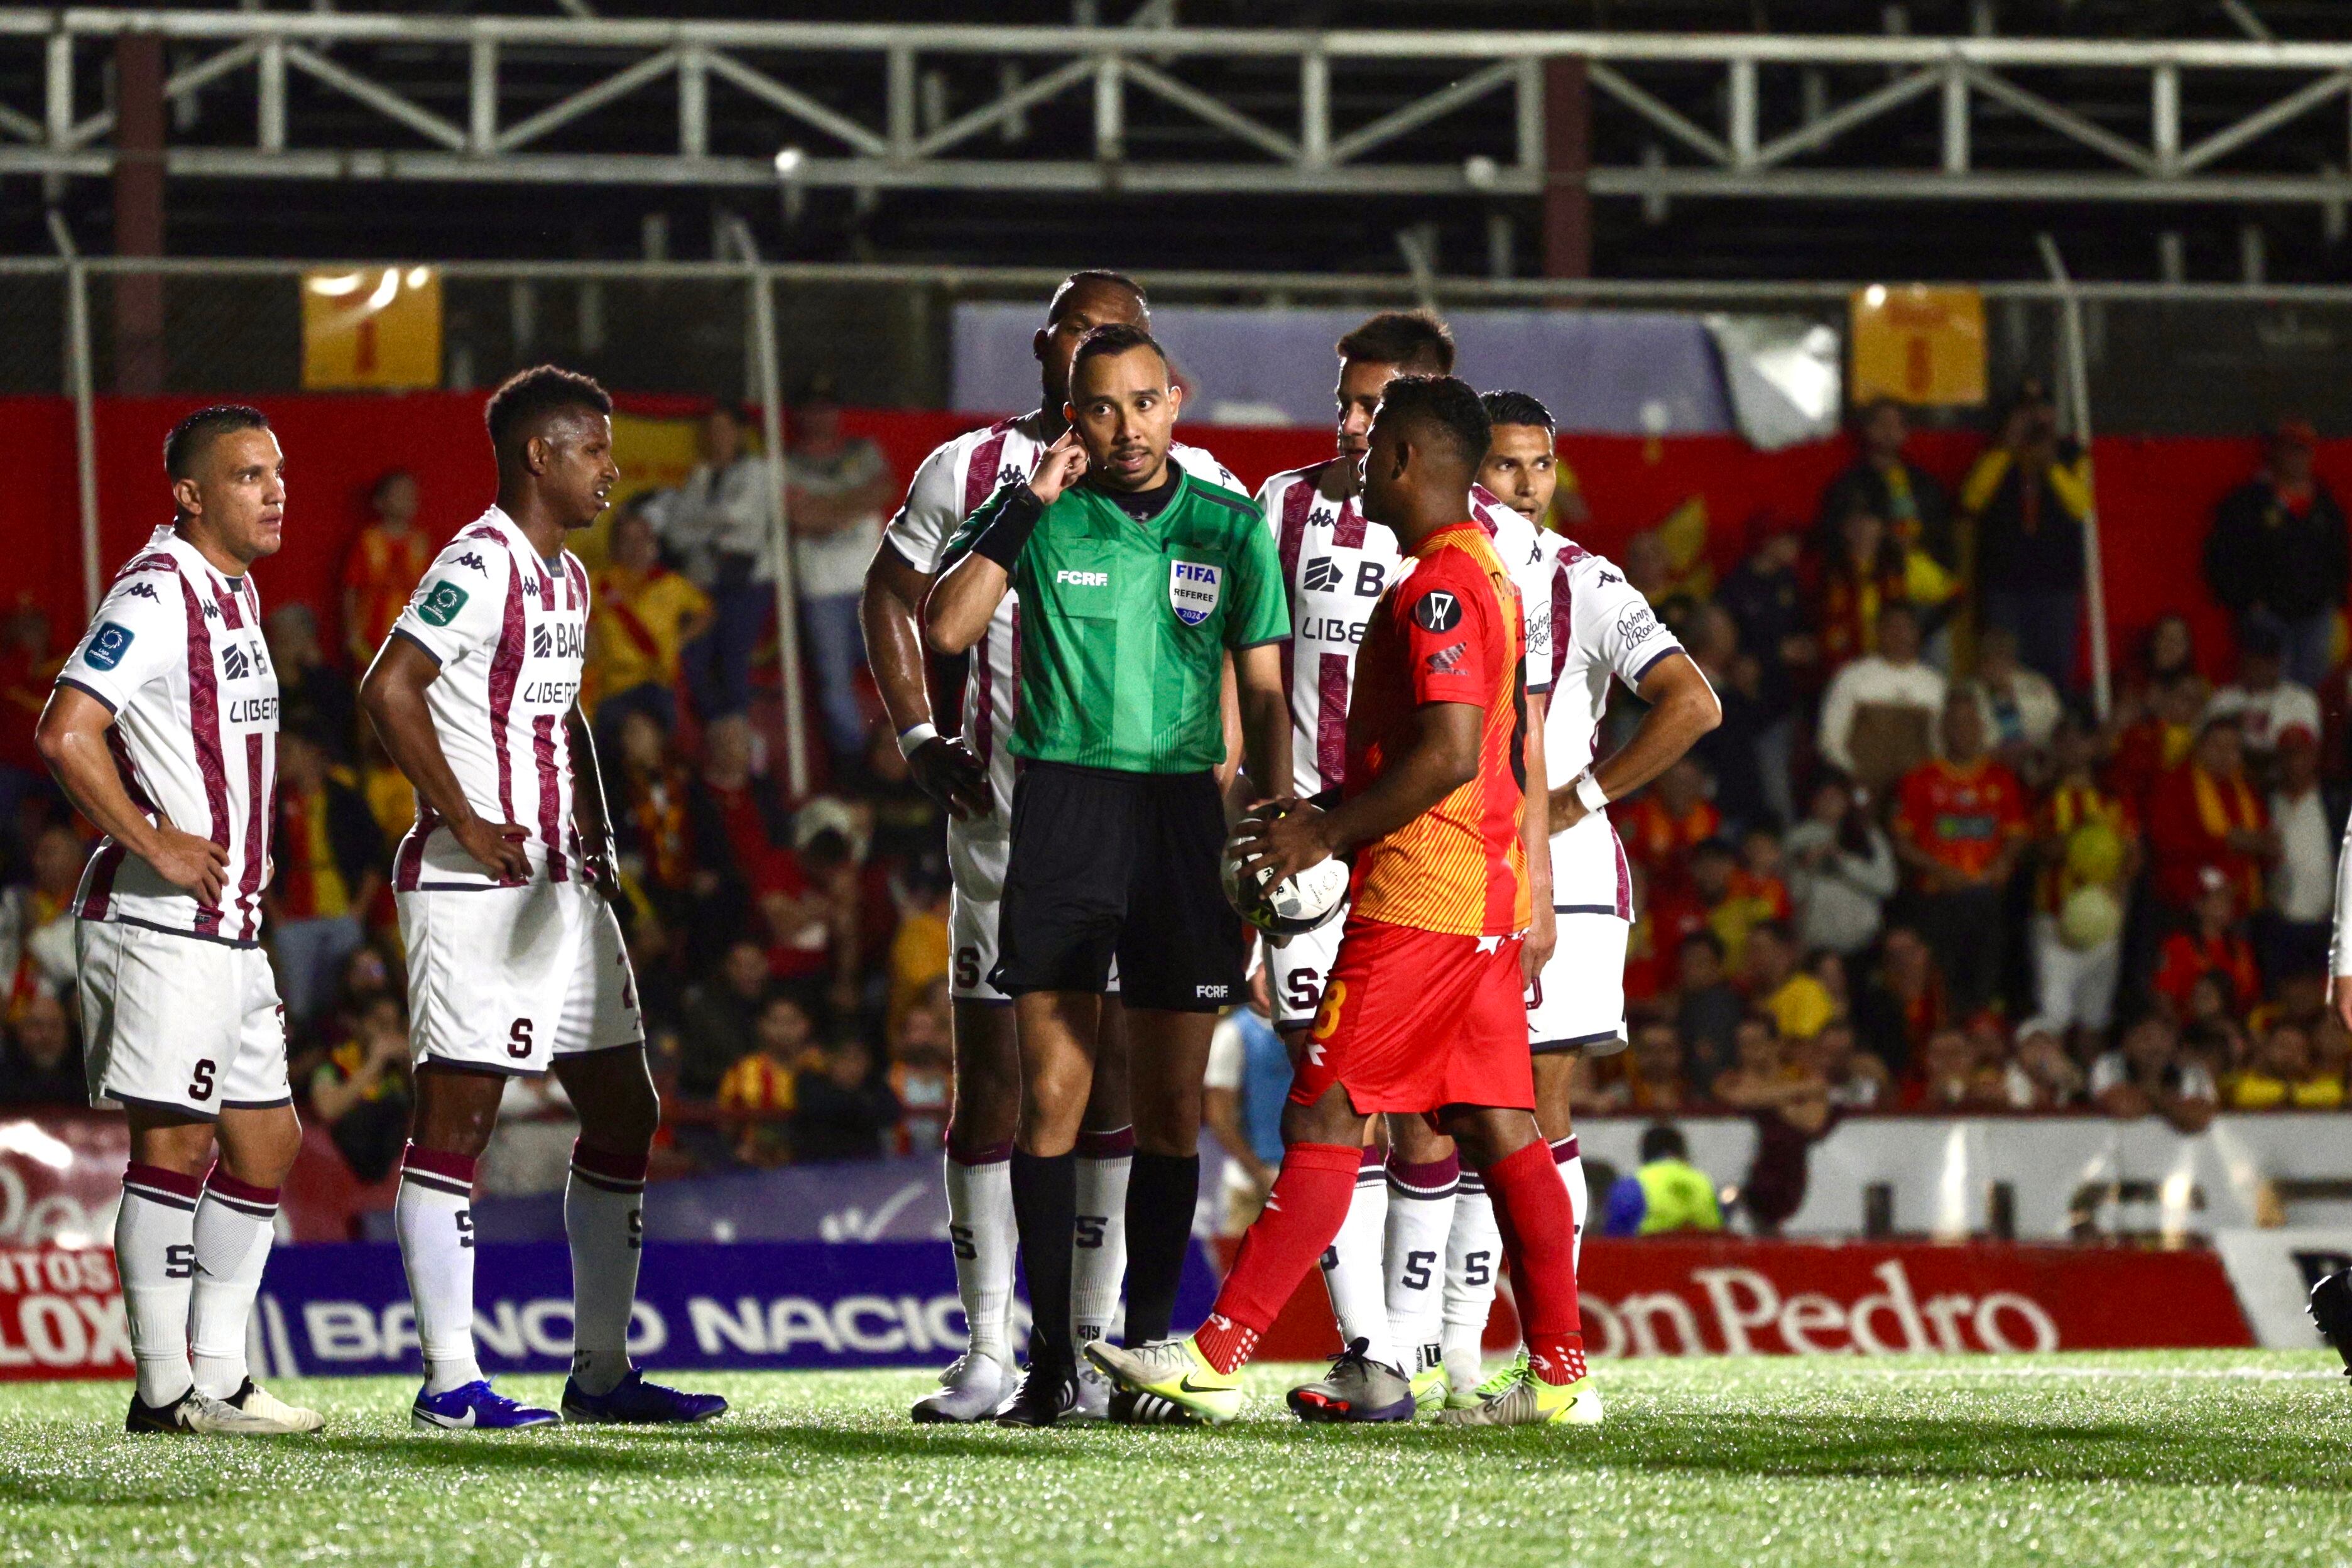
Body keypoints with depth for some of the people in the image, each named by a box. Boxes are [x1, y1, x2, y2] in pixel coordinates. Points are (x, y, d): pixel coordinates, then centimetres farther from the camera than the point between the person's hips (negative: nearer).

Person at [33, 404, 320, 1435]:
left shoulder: (238, 594, 16)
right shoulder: (157, 594, -14)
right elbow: (64, 734, -23)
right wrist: (155, 845, -18)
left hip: (228, 926, 10)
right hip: (161, 924, -10)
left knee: (264, 1145, 11)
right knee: (175, 1146, -7)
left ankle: (218, 1377, 17)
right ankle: (165, 1389, -2)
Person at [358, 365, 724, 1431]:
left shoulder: (567, 576, 17)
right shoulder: (483, 564, -13)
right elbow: (389, 690, -22)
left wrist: (595, 840, 19)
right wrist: (466, 823, -20)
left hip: (561, 887, 10)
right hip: (476, 890, -10)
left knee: (622, 1111, 11)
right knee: (456, 1116, -6)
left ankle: (601, 1373, 17)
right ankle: (451, 1380, -5)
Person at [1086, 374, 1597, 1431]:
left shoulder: (1439, 585, -15)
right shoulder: (1487, 572, 17)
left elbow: (1452, 753, -23)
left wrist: (1328, 832, -16)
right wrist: (1336, 822, 21)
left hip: (1415, 901, -10)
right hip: (1484, 902, 10)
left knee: (1324, 1122, -10)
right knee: (1497, 1127, 8)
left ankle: (1216, 1360, -11)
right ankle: (1559, 1373, 7)